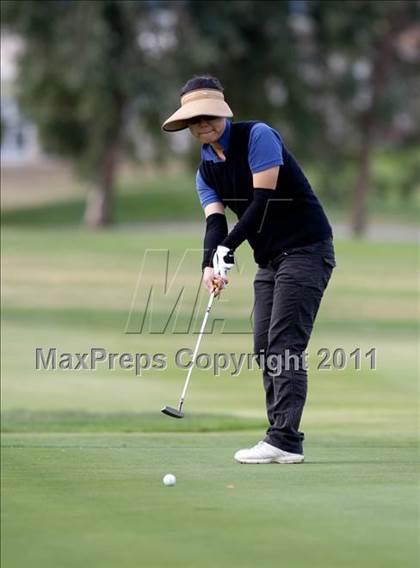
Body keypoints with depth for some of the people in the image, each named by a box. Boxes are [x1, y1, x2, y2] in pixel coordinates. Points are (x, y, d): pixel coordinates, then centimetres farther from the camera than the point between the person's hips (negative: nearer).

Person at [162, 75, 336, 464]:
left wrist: (228, 248, -24)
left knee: (284, 344, -16)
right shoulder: (206, 170, 10)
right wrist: (209, 265, -24)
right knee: (264, 347, 3)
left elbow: (263, 200, -19)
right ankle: (283, 440, 6)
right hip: (269, 258, 8)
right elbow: (215, 221, -4)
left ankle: (284, 439, -20)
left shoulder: (258, 136, -12)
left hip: (305, 248, -8)